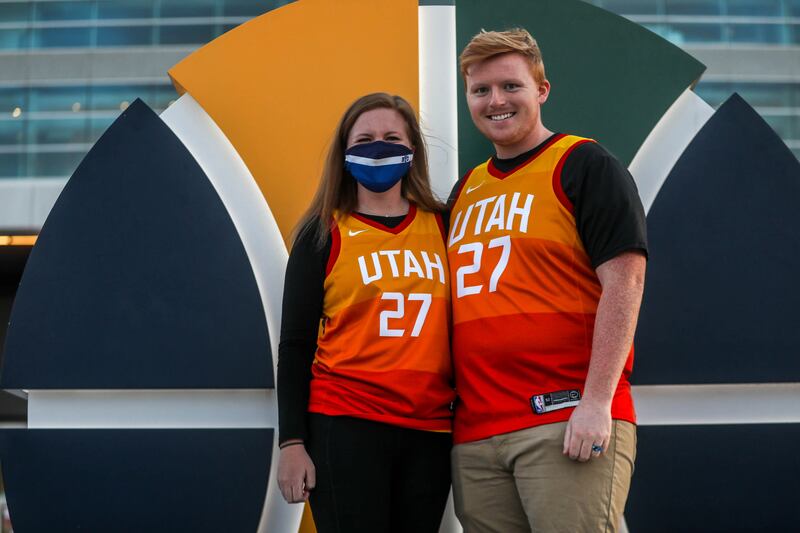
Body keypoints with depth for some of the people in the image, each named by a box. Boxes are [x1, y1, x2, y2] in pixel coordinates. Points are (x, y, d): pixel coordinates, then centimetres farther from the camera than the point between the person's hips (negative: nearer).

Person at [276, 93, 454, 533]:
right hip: (345, 426, -3)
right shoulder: (323, 233, 3)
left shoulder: (442, 226, 10)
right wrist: (292, 441, -6)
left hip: (430, 431, 3)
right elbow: (295, 344, 1)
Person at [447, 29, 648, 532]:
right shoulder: (466, 190, 19)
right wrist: (451, 404, 13)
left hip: (566, 420, -6)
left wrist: (597, 402, -18)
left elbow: (624, 282, -10)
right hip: (474, 432, 6)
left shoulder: (584, 165, -1)